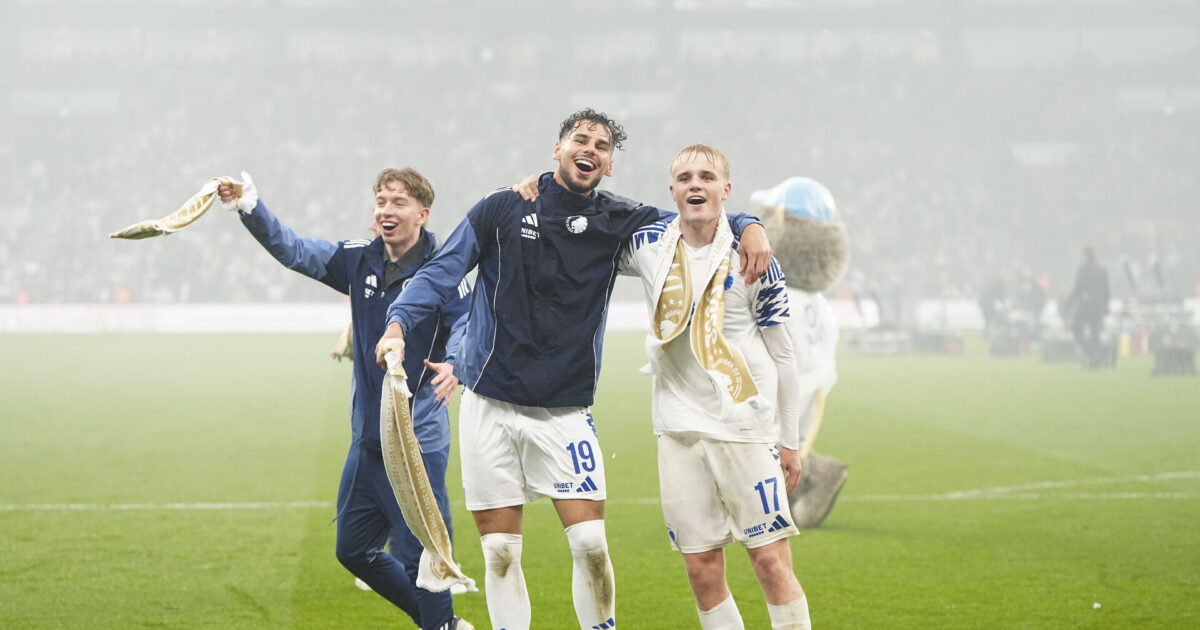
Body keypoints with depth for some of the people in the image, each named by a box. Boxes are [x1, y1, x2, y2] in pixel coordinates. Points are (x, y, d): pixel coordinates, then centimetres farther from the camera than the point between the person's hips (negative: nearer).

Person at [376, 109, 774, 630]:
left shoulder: (618, 222, 3)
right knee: (500, 554, 1)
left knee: (591, 544, -10)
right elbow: (442, 272, 2)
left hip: (564, 413, 0)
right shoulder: (502, 209, 0)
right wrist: (399, 323, -14)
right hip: (488, 408, 0)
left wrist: (748, 227, -12)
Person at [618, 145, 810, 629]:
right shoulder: (647, 247, 4)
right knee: (702, 570, 3)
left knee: (771, 560, -7)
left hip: (745, 426, -3)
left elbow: (781, 354, 4)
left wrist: (789, 440, 4)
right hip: (679, 430, 3)